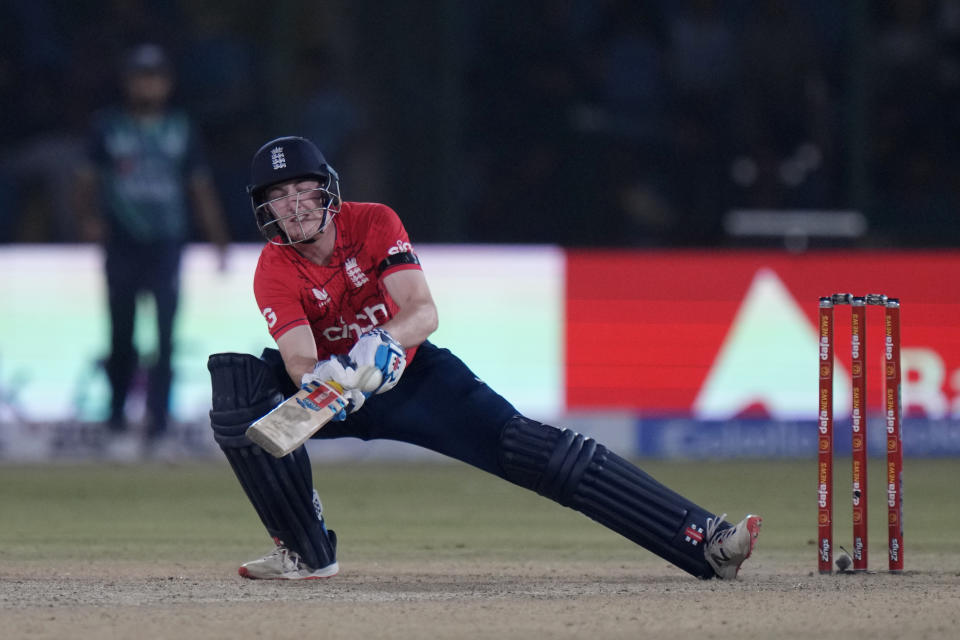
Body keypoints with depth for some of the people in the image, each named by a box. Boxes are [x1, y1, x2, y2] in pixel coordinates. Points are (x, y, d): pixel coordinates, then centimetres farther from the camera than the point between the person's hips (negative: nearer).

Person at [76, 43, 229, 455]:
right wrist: (89, 218, -14)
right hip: (122, 246, 0)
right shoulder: (108, 126, 6)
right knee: (121, 334, 5)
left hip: (167, 246, 0)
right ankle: (117, 414, 23)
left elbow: (201, 188, 12)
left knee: (164, 333, -10)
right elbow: (87, 179, 4)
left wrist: (219, 240, 6)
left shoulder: (181, 128, 9)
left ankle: (158, 418, -11)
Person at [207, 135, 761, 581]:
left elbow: (424, 313, -29)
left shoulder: (373, 224, -17)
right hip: (336, 384, 1)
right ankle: (308, 551, -15)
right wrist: (319, 380, -55)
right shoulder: (275, 272, -18)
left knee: (531, 448, -17)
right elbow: (299, 361, -31)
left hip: (408, 374, -1)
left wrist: (382, 339, -50)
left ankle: (704, 540, -24)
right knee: (238, 387, -27)